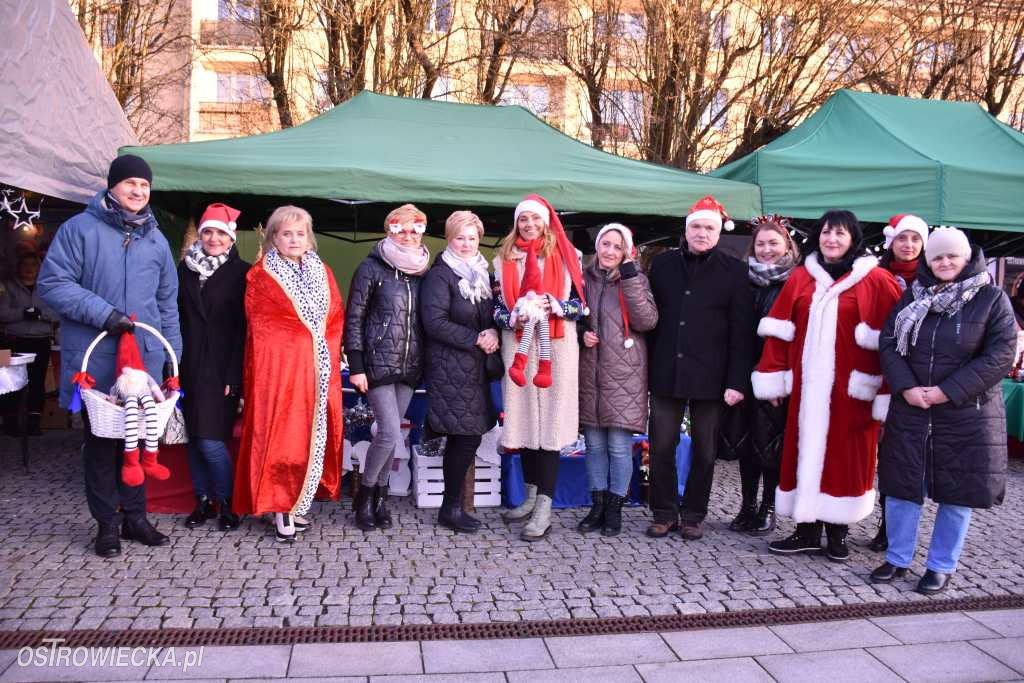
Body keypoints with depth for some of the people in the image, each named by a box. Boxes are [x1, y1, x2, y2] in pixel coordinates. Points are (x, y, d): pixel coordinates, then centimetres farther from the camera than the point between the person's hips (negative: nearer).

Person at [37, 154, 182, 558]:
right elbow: (52, 283, -7)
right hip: (96, 360, -4)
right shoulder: (79, 229, -1)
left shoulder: (156, 239, 13)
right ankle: (108, 523, 17)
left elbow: (167, 302, 17)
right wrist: (103, 313, -16)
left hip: (145, 357, 4)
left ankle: (135, 516, 23)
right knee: (101, 439, 6)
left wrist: (172, 354, 14)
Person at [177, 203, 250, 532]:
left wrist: (234, 375, -12)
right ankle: (203, 500, 23)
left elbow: (243, 328, -6)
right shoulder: (185, 268, 10)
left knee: (210, 440, -8)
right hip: (189, 366, 4)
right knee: (193, 437, 9)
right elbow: (176, 317, 10)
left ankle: (227, 502, 11)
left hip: (221, 369, -4)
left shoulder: (241, 272, -2)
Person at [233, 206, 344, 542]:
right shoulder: (261, 275, 2)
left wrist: (328, 356, 2)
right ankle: (282, 508, 4)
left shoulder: (322, 272, 14)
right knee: (280, 437, -5)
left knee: (313, 436, 6)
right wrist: (305, 338, -6)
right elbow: (259, 323, -4)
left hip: (319, 370, 5)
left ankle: (298, 503, 17)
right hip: (279, 367, -4)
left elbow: (336, 318, 12)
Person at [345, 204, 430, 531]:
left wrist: (425, 363, 10)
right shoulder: (372, 268, -4)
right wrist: (356, 366, -10)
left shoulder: (422, 270, 11)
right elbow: (354, 318, -5)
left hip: (410, 367, 5)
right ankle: (364, 495, 12)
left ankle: (379, 496, 23)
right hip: (378, 363, -5)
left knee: (389, 433, 10)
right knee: (391, 433, -9)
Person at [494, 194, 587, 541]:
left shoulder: (566, 255, 7)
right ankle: (532, 496, 22)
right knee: (524, 420, 6)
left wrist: (555, 306, -14)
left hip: (556, 347, -3)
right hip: (518, 347, 3)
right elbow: (497, 306, 10)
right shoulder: (503, 259, 13)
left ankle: (544, 508, -3)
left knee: (550, 421, -6)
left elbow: (581, 302, 5)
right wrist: (512, 318, -11)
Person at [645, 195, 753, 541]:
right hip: (665, 373, 2)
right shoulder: (662, 264, 7)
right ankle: (664, 512, 21)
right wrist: (645, 368, 3)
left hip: (709, 376, -1)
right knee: (661, 446, 5)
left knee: (704, 450, 9)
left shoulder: (734, 271, 0)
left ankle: (694, 515, 24)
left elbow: (741, 332, -3)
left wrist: (737, 381, -9)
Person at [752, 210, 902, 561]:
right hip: (807, 387, 3)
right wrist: (773, 379, 3)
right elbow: (780, 332, 8)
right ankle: (807, 531, 17)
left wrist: (885, 395, -10)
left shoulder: (875, 281, -2)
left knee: (845, 456, 5)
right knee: (805, 452, 7)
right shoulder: (800, 278, 9)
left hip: (851, 389, -3)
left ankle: (838, 532, 19)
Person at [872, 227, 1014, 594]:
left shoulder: (992, 298, -2)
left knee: (958, 492, 7)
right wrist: (906, 388, -13)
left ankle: (941, 566, 22)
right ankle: (898, 559, 23)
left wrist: (948, 391, -16)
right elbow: (889, 343, 3)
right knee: (901, 485, 8)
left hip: (966, 415, -3)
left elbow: (1001, 354, -10)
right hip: (909, 411, 3)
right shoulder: (913, 296, 8)